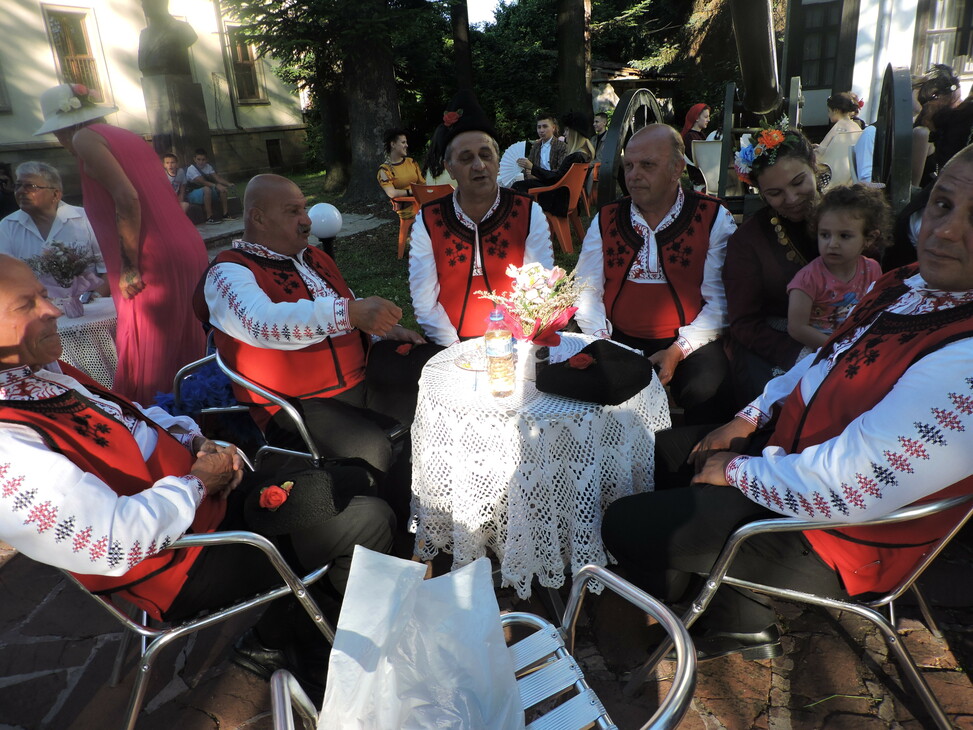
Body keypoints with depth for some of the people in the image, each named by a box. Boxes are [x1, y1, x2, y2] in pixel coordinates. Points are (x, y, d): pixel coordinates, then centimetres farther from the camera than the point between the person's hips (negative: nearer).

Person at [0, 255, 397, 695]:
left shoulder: (42, 371, 3)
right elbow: (121, 540, -32)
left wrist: (195, 443, -1)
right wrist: (199, 481, -16)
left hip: (208, 494, 10)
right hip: (183, 561, -9)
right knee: (367, 522, -13)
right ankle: (277, 643, 12)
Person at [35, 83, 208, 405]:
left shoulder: (85, 138, -1)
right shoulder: (129, 137, 21)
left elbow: (127, 199, -17)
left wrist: (129, 268, -12)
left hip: (155, 263, -8)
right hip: (189, 250, 8)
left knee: (145, 365, -1)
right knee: (186, 351, 14)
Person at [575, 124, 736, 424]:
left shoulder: (714, 219, 2)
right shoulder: (606, 220, 11)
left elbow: (719, 301, -5)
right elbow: (586, 291, 5)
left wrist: (678, 351, -15)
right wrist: (603, 343, -10)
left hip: (688, 344, -2)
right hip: (618, 341, 2)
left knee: (705, 392, -31)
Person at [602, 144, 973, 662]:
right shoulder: (910, 284, -3)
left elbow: (843, 491, -34)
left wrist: (737, 470, -18)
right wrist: (751, 419, 4)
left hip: (831, 542, -9)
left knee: (624, 524, -1)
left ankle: (739, 625, 31)